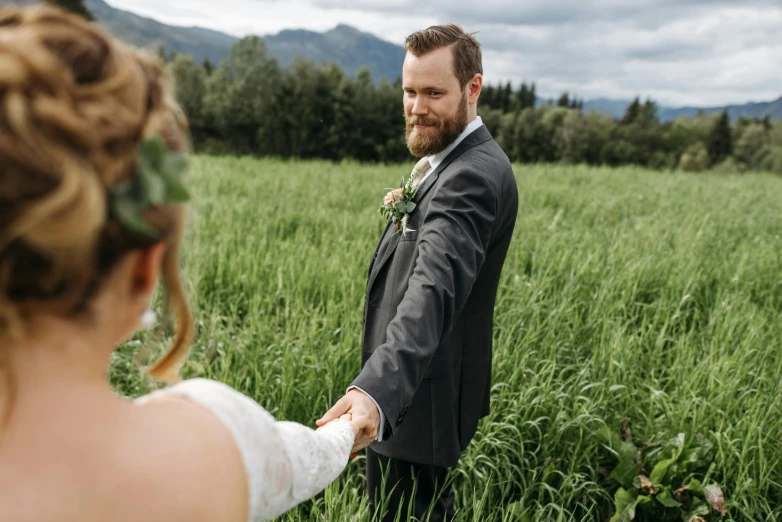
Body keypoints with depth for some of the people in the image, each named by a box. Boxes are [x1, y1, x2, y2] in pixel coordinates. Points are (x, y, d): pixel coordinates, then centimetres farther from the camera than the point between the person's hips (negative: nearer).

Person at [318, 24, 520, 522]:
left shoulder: (475, 174, -25)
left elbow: (435, 288, -43)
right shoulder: (449, 159, 10)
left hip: (418, 398, -10)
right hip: (403, 386, 10)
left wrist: (376, 390, -53)